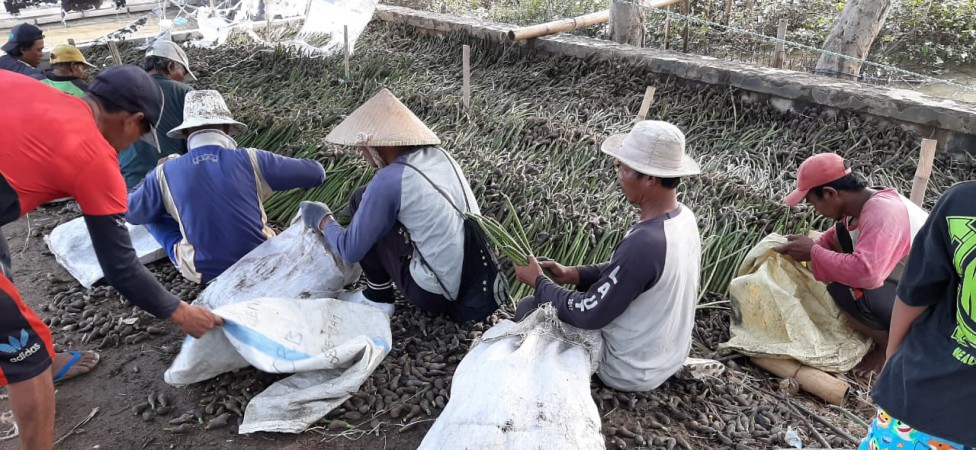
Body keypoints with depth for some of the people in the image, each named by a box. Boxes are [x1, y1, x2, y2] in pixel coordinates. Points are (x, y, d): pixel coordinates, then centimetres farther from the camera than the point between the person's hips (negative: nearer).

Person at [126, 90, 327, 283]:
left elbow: (129, 212, 11)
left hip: (203, 272, 0)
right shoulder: (250, 159, -12)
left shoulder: (165, 173, -7)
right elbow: (316, 173, -3)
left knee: (151, 215, 19)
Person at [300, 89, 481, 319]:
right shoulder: (438, 154, 4)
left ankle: (379, 297, 13)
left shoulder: (388, 181, -17)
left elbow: (351, 250, -6)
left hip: (439, 296, -7)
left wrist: (322, 220, 12)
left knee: (361, 201, 2)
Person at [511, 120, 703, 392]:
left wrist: (538, 281, -12)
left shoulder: (643, 244, -36)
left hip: (630, 372, -8)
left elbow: (588, 315, -26)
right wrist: (572, 274, -1)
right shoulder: (684, 217, -7)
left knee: (529, 308, 2)